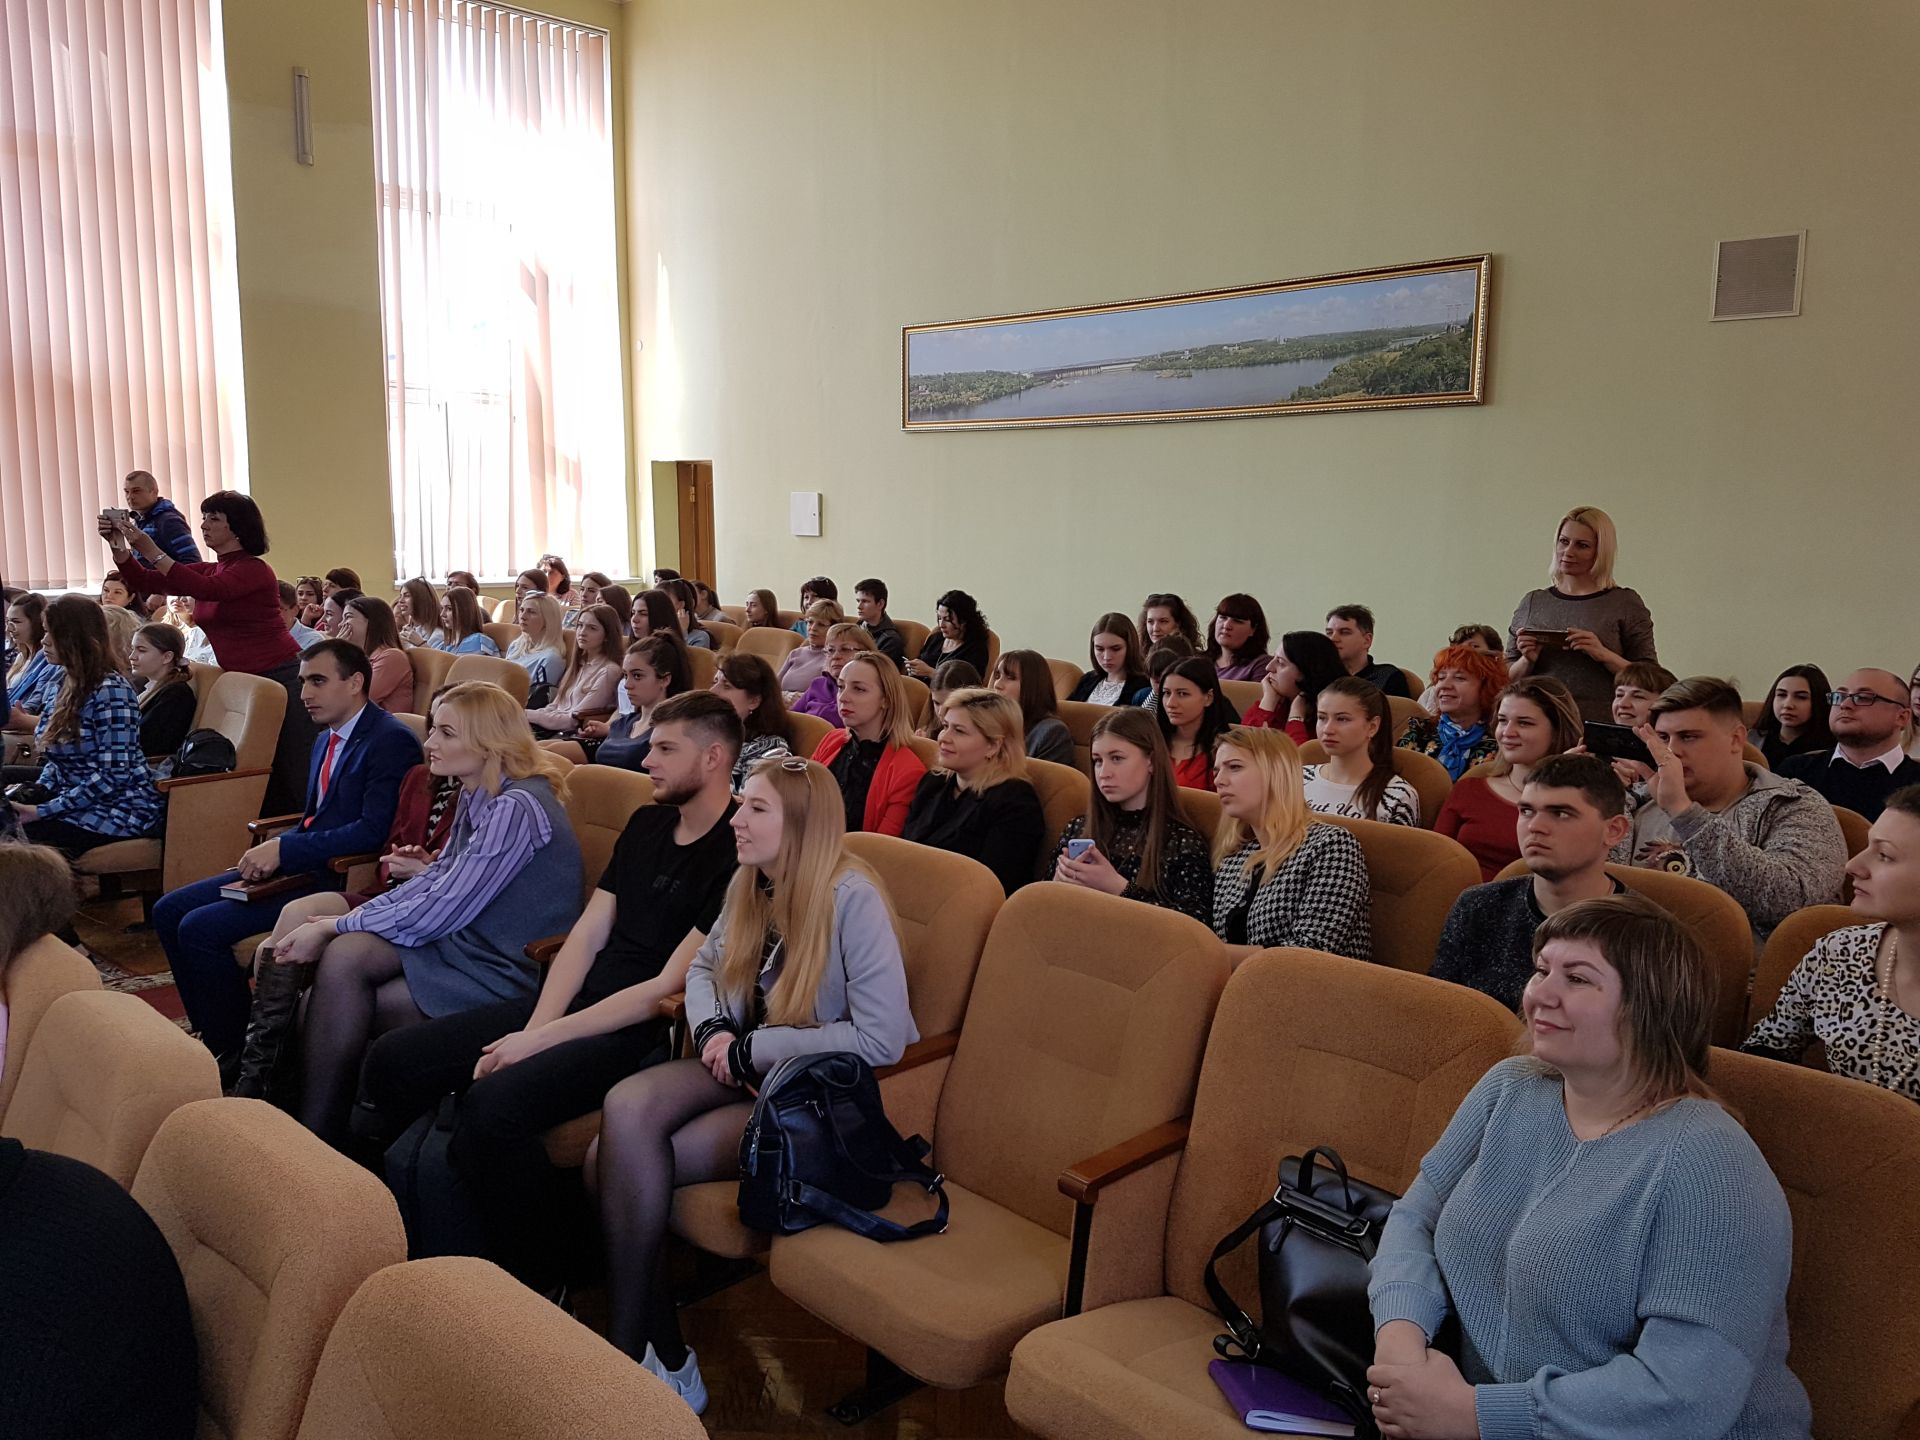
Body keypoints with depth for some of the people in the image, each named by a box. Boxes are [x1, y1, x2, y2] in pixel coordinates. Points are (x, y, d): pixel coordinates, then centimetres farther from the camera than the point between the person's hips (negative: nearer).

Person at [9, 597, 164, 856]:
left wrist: (43, 811, -19)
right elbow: (57, 757, 18)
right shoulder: (69, 683, 10)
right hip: (74, 800, 8)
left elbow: (114, 775, -21)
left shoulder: (111, 691, -16)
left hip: (119, 808, -8)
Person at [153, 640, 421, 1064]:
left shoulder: (391, 741, -15)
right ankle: (213, 1034, 13)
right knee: (170, 910, 7)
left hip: (338, 881, -10)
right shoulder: (327, 739, 16)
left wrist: (285, 849, -21)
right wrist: (272, 849, 1)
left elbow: (373, 830, -23)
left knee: (201, 928, -18)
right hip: (298, 867, 10)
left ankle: (236, 1054, -1)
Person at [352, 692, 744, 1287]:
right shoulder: (647, 823, 13)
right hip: (572, 1004, 9)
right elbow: (586, 936, 9)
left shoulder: (736, 856, -14)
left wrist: (538, 1040, -15)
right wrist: (532, 1028, -7)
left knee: (493, 1104, -31)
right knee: (393, 1058, 0)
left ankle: (539, 1282, -9)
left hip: (643, 1033, -9)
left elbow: (665, 991, -17)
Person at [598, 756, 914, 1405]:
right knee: (625, 1109, -23)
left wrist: (752, 1049, -19)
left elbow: (882, 1038, -24)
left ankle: (632, 1351, 3)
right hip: (747, 1068, 7)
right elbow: (704, 967, 18)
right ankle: (660, 1358, -12)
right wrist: (712, 1030, -5)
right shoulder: (749, 884, 4)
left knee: (626, 1159, -19)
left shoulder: (852, 898, -19)